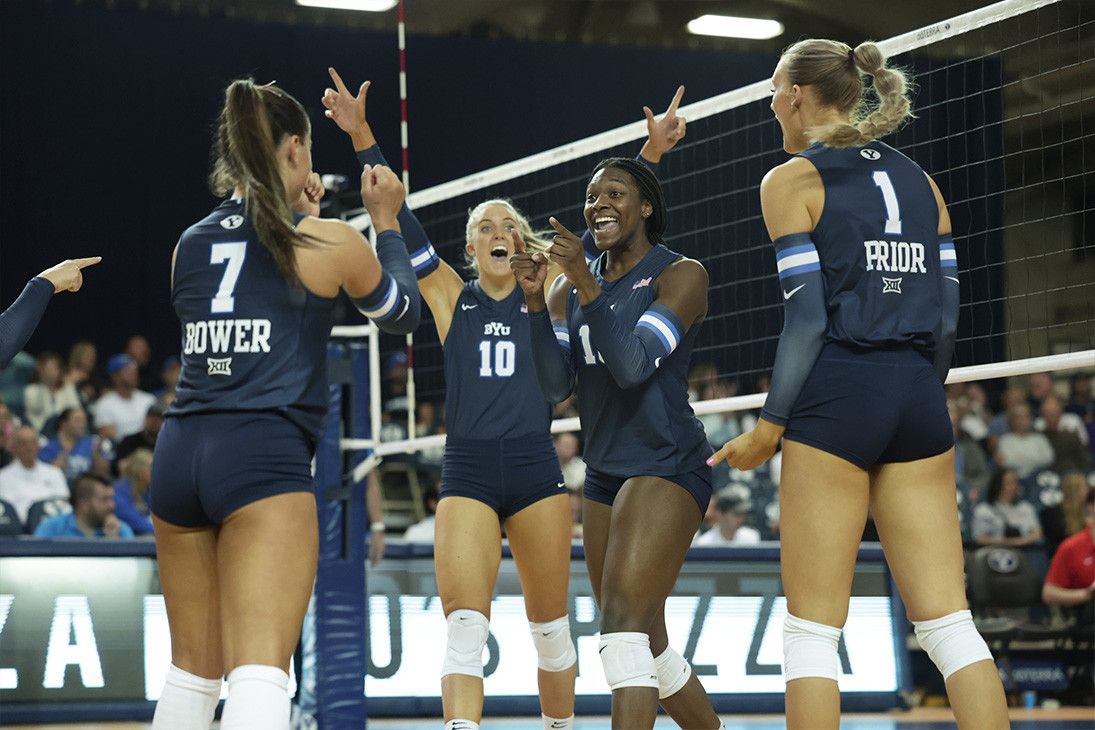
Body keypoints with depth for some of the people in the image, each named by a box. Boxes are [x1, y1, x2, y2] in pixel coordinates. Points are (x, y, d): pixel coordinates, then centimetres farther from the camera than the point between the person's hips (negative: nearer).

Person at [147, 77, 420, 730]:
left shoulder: (191, 243, 12)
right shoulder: (330, 241, 0)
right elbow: (403, 313, 19)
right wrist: (387, 221, 32)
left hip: (180, 455, 6)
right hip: (266, 457, -6)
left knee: (194, 672, 15)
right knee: (260, 673, -15)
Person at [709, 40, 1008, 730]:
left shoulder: (791, 181, -1)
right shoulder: (918, 180, 15)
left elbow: (809, 318, -9)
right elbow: (947, 315, 12)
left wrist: (769, 427, -4)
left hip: (837, 396, -5)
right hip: (919, 397, 5)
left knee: (813, 627, 0)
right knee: (948, 621, 4)